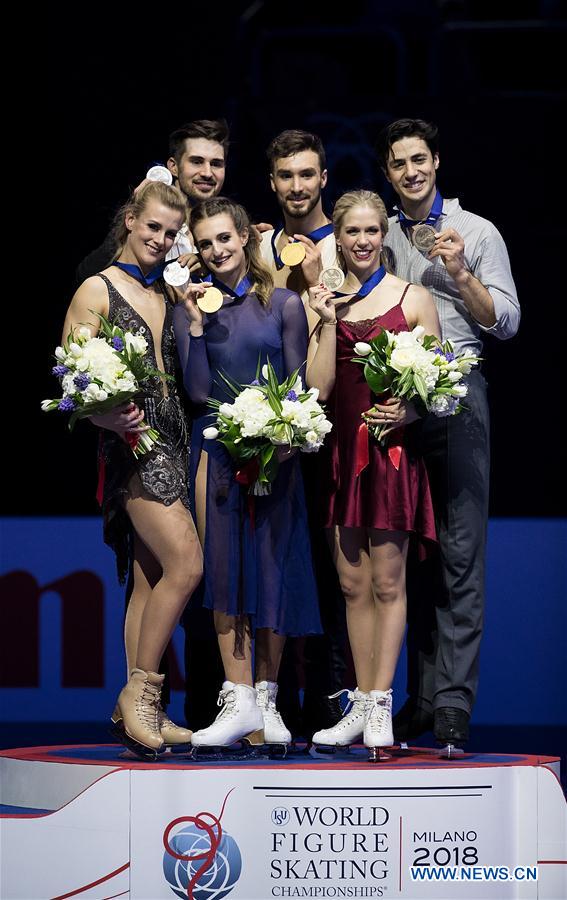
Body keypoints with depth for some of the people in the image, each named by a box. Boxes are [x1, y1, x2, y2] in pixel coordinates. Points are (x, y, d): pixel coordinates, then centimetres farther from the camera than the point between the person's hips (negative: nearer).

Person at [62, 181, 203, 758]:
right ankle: (138, 689, -8)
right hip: (131, 440, -7)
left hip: (173, 437, 7)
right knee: (185, 563, -18)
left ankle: (139, 710, 9)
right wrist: (108, 416, -23)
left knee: (151, 578, 6)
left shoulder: (168, 294, 17)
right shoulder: (97, 291, -2)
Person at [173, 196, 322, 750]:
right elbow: (198, 391, -1)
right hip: (216, 450, 1)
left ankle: (265, 700, 4)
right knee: (224, 569, -6)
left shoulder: (283, 304, 5)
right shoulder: (195, 309, 8)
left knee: (272, 569, -2)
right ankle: (239, 700, -7)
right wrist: (196, 324, -7)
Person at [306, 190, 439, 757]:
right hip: (340, 450, 3)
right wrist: (329, 323, -7)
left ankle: (380, 707, -5)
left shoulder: (413, 299, 3)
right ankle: (360, 708, 11)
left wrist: (407, 411, -15)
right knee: (352, 584, 6)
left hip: (393, 449, -3)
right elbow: (319, 387, 0)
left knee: (387, 582, -5)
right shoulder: (322, 303, 9)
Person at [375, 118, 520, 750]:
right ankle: (422, 696, 7)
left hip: (457, 394, -3)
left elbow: (507, 321, 4)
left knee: (459, 551, -8)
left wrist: (460, 273, -7)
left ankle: (452, 700, -11)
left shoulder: (476, 233, 8)